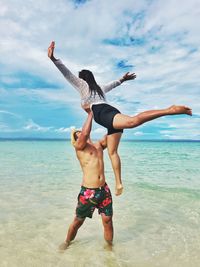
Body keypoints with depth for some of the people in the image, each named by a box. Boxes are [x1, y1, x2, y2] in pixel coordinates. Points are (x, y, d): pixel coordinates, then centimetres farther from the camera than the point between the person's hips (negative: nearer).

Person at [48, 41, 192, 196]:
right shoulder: (99, 88, 40)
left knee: (132, 121, -37)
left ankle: (170, 110, -46)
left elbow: (68, 74, 12)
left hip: (105, 114, -8)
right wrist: (122, 79, 72)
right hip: (112, 113, 8)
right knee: (112, 152, 6)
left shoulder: (82, 84, 23)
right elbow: (112, 84, 55)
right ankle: (119, 184, 3)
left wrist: (53, 58, 7)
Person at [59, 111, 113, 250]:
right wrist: (90, 114, -14)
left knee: (108, 221, 7)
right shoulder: (79, 146, -4)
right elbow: (85, 134, -24)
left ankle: (109, 245, 31)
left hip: (104, 190, 4)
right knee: (78, 221, 14)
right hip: (87, 192, -4)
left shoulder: (99, 145, 13)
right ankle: (67, 241, 41)